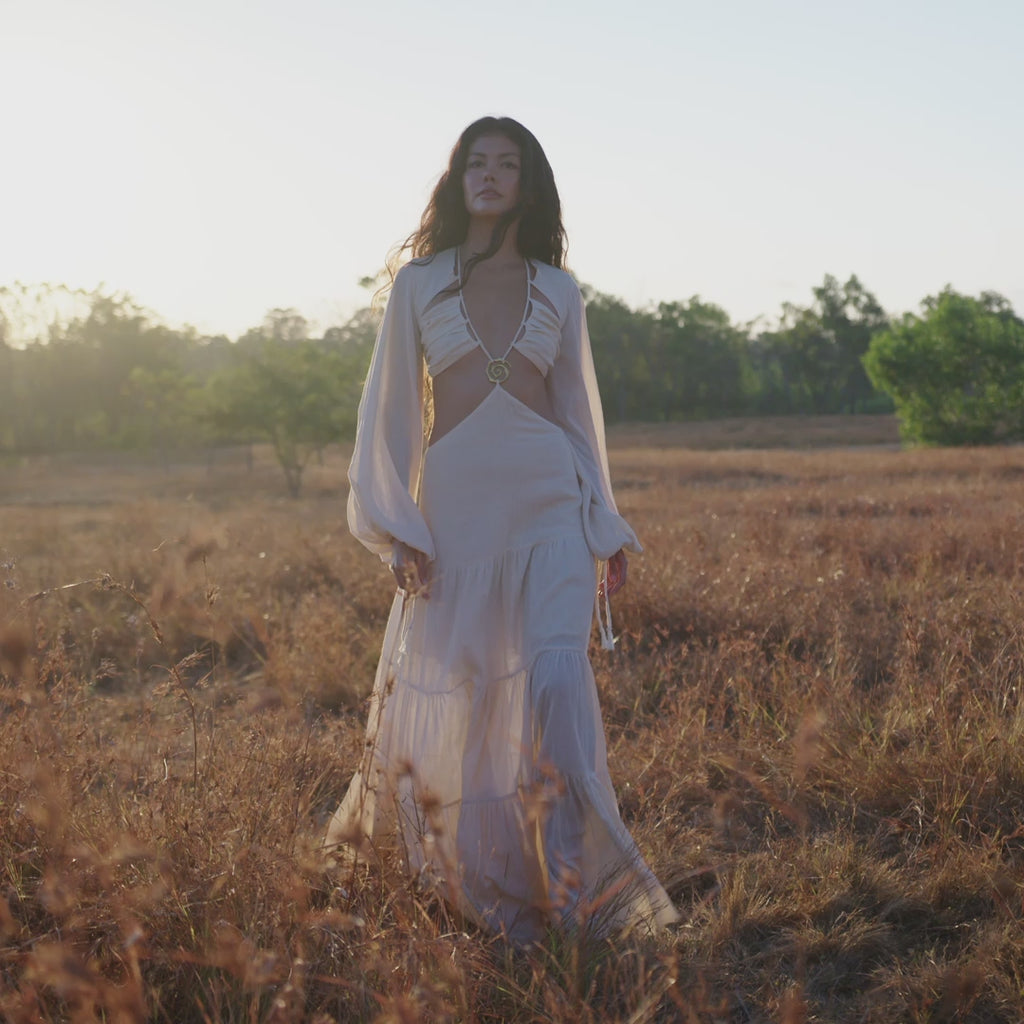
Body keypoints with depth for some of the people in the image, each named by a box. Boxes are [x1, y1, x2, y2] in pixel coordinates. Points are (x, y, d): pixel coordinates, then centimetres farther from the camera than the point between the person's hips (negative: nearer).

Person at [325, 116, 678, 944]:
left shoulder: (558, 291, 10)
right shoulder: (418, 283, 7)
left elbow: (579, 409, 15)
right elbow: (389, 409, 6)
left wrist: (607, 532, 11)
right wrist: (398, 528, -2)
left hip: (551, 502, 0)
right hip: (453, 505, 0)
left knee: (557, 675, -15)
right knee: (445, 688, 6)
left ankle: (572, 886, -9)